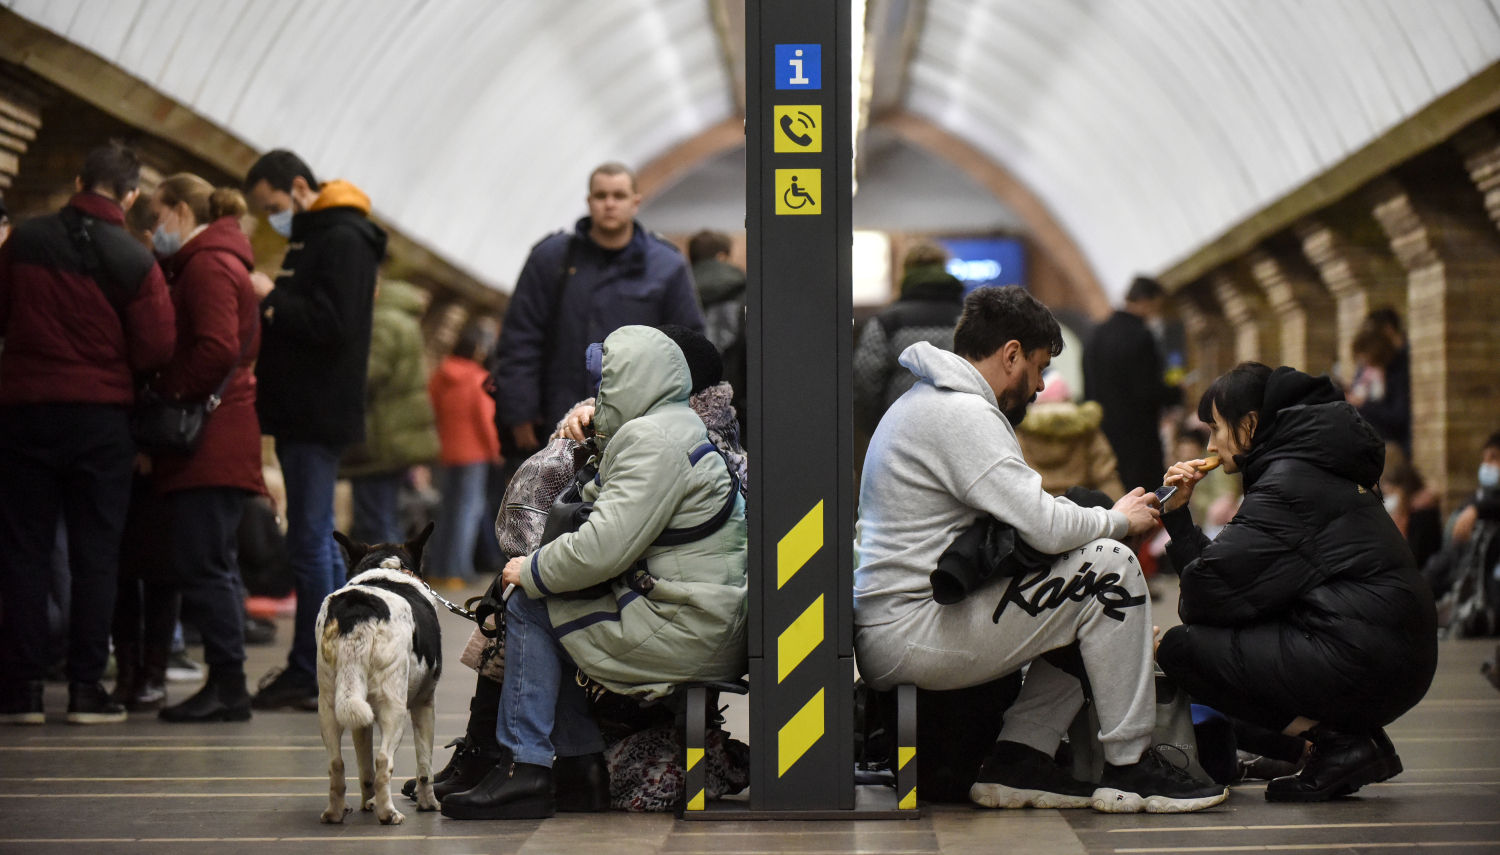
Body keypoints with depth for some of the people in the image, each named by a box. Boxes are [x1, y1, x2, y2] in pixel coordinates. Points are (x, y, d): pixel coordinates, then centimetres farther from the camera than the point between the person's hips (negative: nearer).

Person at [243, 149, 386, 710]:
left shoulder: (342, 240, -12)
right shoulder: (310, 238, 19)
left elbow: (333, 324, -21)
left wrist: (272, 299, -13)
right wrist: (270, 305, 2)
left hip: (319, 416, -10)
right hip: (301, 413, 10)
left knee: (308, 543, -8)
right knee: (318, 542, 13)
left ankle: (309, 673, -4)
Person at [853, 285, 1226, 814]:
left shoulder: (920, 404, 21)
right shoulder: (962, 413, -14)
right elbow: (1045, 527, -20)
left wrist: (1107, 519, 12)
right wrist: (1119, 519, 0)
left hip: (882, 640, 11)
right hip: (909, 639, -11)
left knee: (1083, 609, 18)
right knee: (1108, 567, -12)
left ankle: (1018, 760, 8)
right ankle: (1130, 766, -7)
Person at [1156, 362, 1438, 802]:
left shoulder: (1290, 481, -9)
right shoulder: (1314, 473, 21)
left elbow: (1213, 586, -12)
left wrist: (1187, 606, 9)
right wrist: (1178, 513, 18)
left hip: (1362, 663, -10)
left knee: (1180, 648, -4)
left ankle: (1337, 743, -6)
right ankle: (1359, 740, 12)